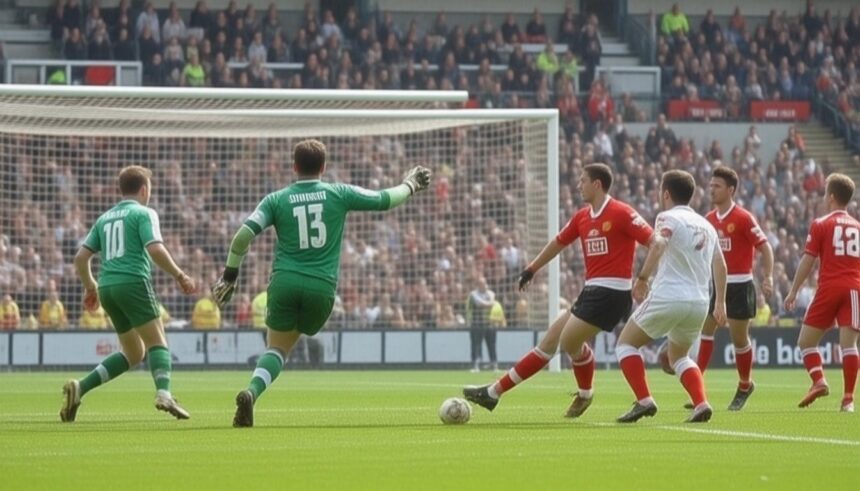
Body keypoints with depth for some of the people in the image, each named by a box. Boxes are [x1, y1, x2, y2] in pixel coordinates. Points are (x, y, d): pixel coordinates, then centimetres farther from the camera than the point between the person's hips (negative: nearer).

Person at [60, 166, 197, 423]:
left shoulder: (105, 218, 21)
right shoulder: (143, 213, 2)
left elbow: (81, 257, 19)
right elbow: (155, 250, -13)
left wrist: (90, 287, 32)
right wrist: (179, 275, -3)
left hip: (107, 287, 7)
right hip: (134, 283, -7)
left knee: (133, 353, 14)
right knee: (157, 343, -6)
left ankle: (79, 387, 1)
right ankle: (164, 393, -30)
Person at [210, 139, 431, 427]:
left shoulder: (276, 200, 6)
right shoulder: (338, 194, 5)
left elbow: (244, 235, -4)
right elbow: (385, 199, 15)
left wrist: (229, 276, 6)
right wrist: (410, 186, 35)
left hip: (284, 283, 0)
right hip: (322, 287, 0)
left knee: (276, 348, 8)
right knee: (282, 349, 18)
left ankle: (251, 392, -19)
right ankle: (252, 391, -3)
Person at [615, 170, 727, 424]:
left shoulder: (668, 218, -2)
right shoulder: (706, 225, 19)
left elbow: (658, 244, -23)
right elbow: (719, 264, 21)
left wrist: (642, 278, -23)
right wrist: (720, 302, 25)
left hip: (668, 296, -7)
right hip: (700, 303, 7)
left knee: (626, 343, 9)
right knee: (679, 356, 25)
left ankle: (644, 401, -7)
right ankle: (701, 403, 1)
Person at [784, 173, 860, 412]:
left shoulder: (821, 225, 2)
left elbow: (808, 261, -1)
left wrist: (794, 291, 5)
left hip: (829, 288, -3)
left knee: (806, 341, 8)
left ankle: (819, 381, -12)